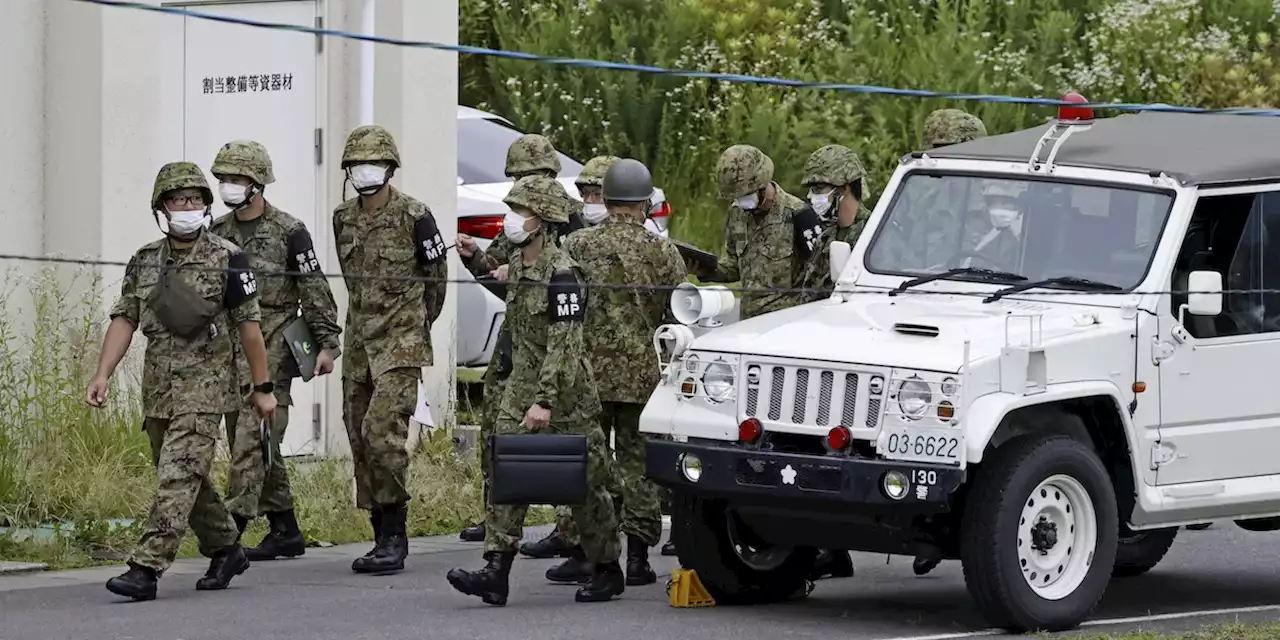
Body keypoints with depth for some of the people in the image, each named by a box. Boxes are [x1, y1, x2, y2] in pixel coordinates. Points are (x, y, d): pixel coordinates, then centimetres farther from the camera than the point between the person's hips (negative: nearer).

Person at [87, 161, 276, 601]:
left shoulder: (226, 259, -6)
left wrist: (263, 387, -3)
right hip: (158, 388, 6)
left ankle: (147, 569, -20)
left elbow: (249, 325, -4)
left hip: (204, 387, -6)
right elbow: (124, 320, 6)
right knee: (187, 480, 15)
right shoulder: (144, 262, 8)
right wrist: (102, 375, -6)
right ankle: (226, 550, 34)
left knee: (178, 477, -15)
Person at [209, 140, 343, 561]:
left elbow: (316, 291, -4)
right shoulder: (217, 233, 11)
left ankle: (232, 525, -19)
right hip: (230, 352, 6)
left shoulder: (289, 232, -5)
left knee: (252, 440, -14)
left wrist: (327, 344, -8)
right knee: (260, 447, 9)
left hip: (271, 354, -6)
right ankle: (286, 531, 17)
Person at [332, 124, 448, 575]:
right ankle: (384, 539, 13)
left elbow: (436, 275, 3)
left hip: (402, 344, -7)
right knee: (360, 438, 5)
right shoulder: (343, 219, 9)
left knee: (382, 431, -19)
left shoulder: (414, 216, -8)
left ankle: (395, 533, -12)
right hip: (358, 342, 7)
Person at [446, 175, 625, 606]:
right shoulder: (518, 266, 9)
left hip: (564, 392, -8)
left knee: (585, 482, 4)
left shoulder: (561, 274, -18)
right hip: (521, 385, 8)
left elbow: (564, 345, -23)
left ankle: (607, 571, 17)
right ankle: (496, 572, -11)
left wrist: (545, 402, -27)